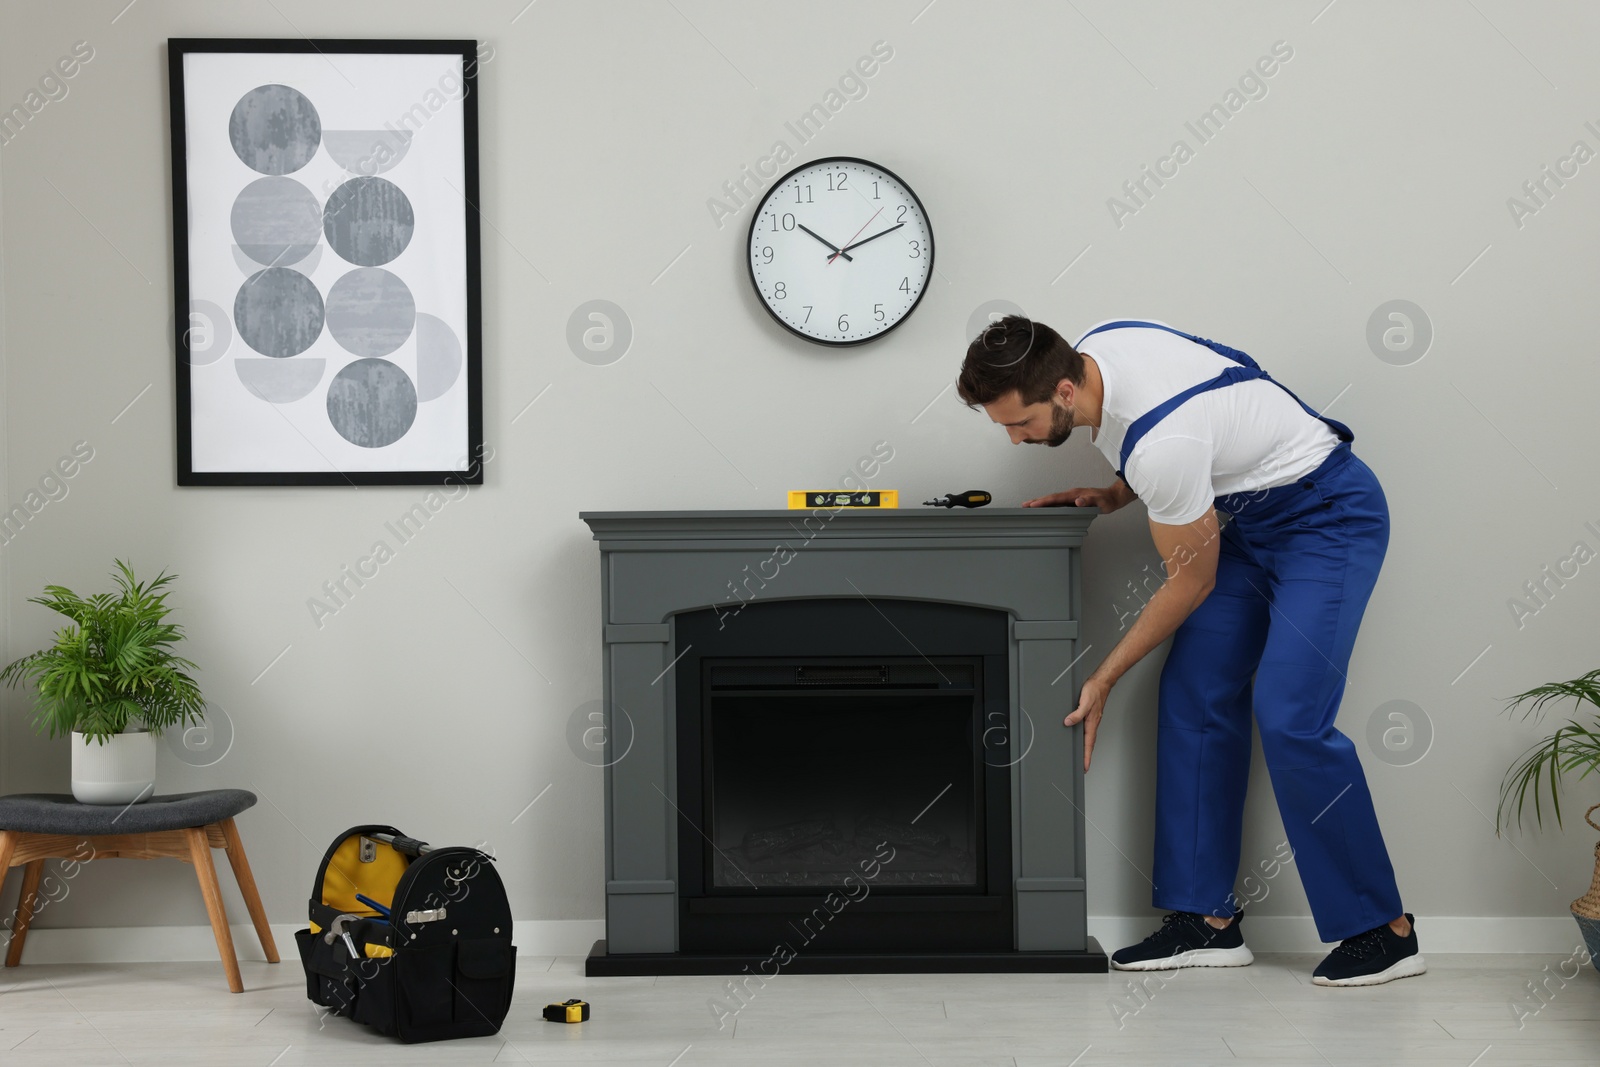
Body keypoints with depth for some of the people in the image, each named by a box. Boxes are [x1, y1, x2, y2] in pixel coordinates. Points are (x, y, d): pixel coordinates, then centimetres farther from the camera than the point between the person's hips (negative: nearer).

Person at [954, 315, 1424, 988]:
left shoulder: (1160, 444, -35)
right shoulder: (1095, 347, -8)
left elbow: (1191, 581, -20)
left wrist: (1103, 680, -12)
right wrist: (1113, 496, -1)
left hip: (1329, 520, -10)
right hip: (1249, 518, 10)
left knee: (1290, 718, -19)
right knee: (1193, 701, 1)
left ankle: (1380, 930, -6)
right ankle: (1209, 919, 5)